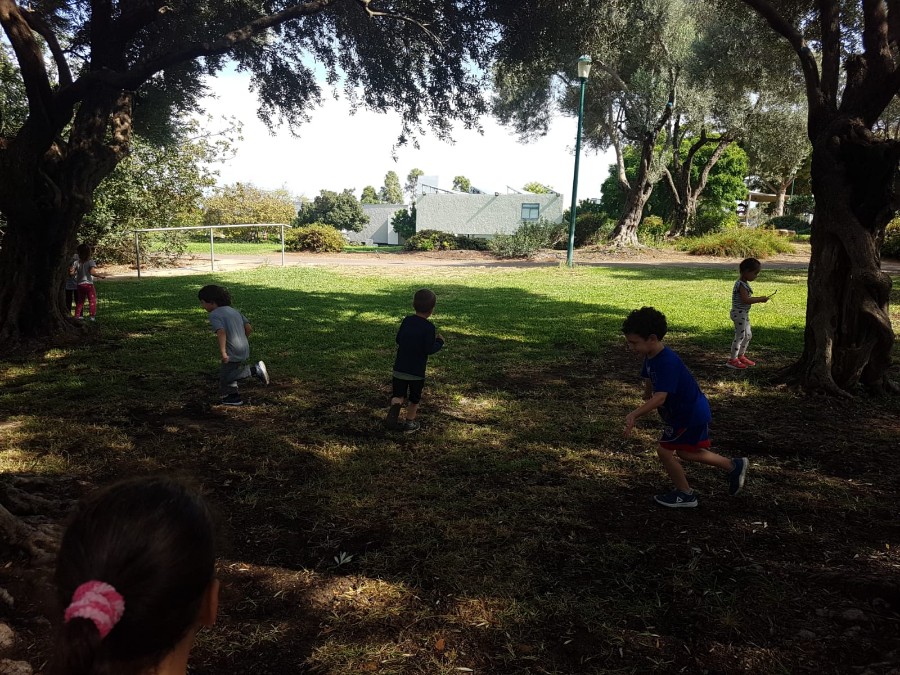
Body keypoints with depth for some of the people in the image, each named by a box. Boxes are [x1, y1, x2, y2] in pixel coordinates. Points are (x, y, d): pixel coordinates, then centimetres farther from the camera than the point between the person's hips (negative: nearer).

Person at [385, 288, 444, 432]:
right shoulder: (429, 327, -15)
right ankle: (409, 423, 27)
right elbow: (429, 350, -15)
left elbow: (398, 340, 9)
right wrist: (440, 342, 1)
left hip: (399, 368, 4)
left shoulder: (406, 321, 2)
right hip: (417, 371, -3)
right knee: (414, 398, 16)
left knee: (398, 395, 11)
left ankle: (393, 414, -14)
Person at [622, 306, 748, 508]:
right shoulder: (651, 357, -4)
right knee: (685, 452, 21)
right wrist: (647, 395, 25)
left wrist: (634, 414, -48)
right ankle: (734, 466, 32)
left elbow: (660, 398, -42)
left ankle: (684, 495, 19)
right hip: (693, 411, 10)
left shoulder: (667, 362, -33)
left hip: (690, 414, -10)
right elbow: (649, 380, 16)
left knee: (664, 450, 1)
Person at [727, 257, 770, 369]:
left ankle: (741, 356, 31)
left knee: (748, 335, 19)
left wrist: (759, 298, 7)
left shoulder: (744, 284, 11)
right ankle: (733, 360, 1)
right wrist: (760, 299, -23)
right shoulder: (741, 285, -20)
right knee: (740, 336, -5)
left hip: (744, 314, 11)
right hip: (739, 313, -11)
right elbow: (746, 300, -29)